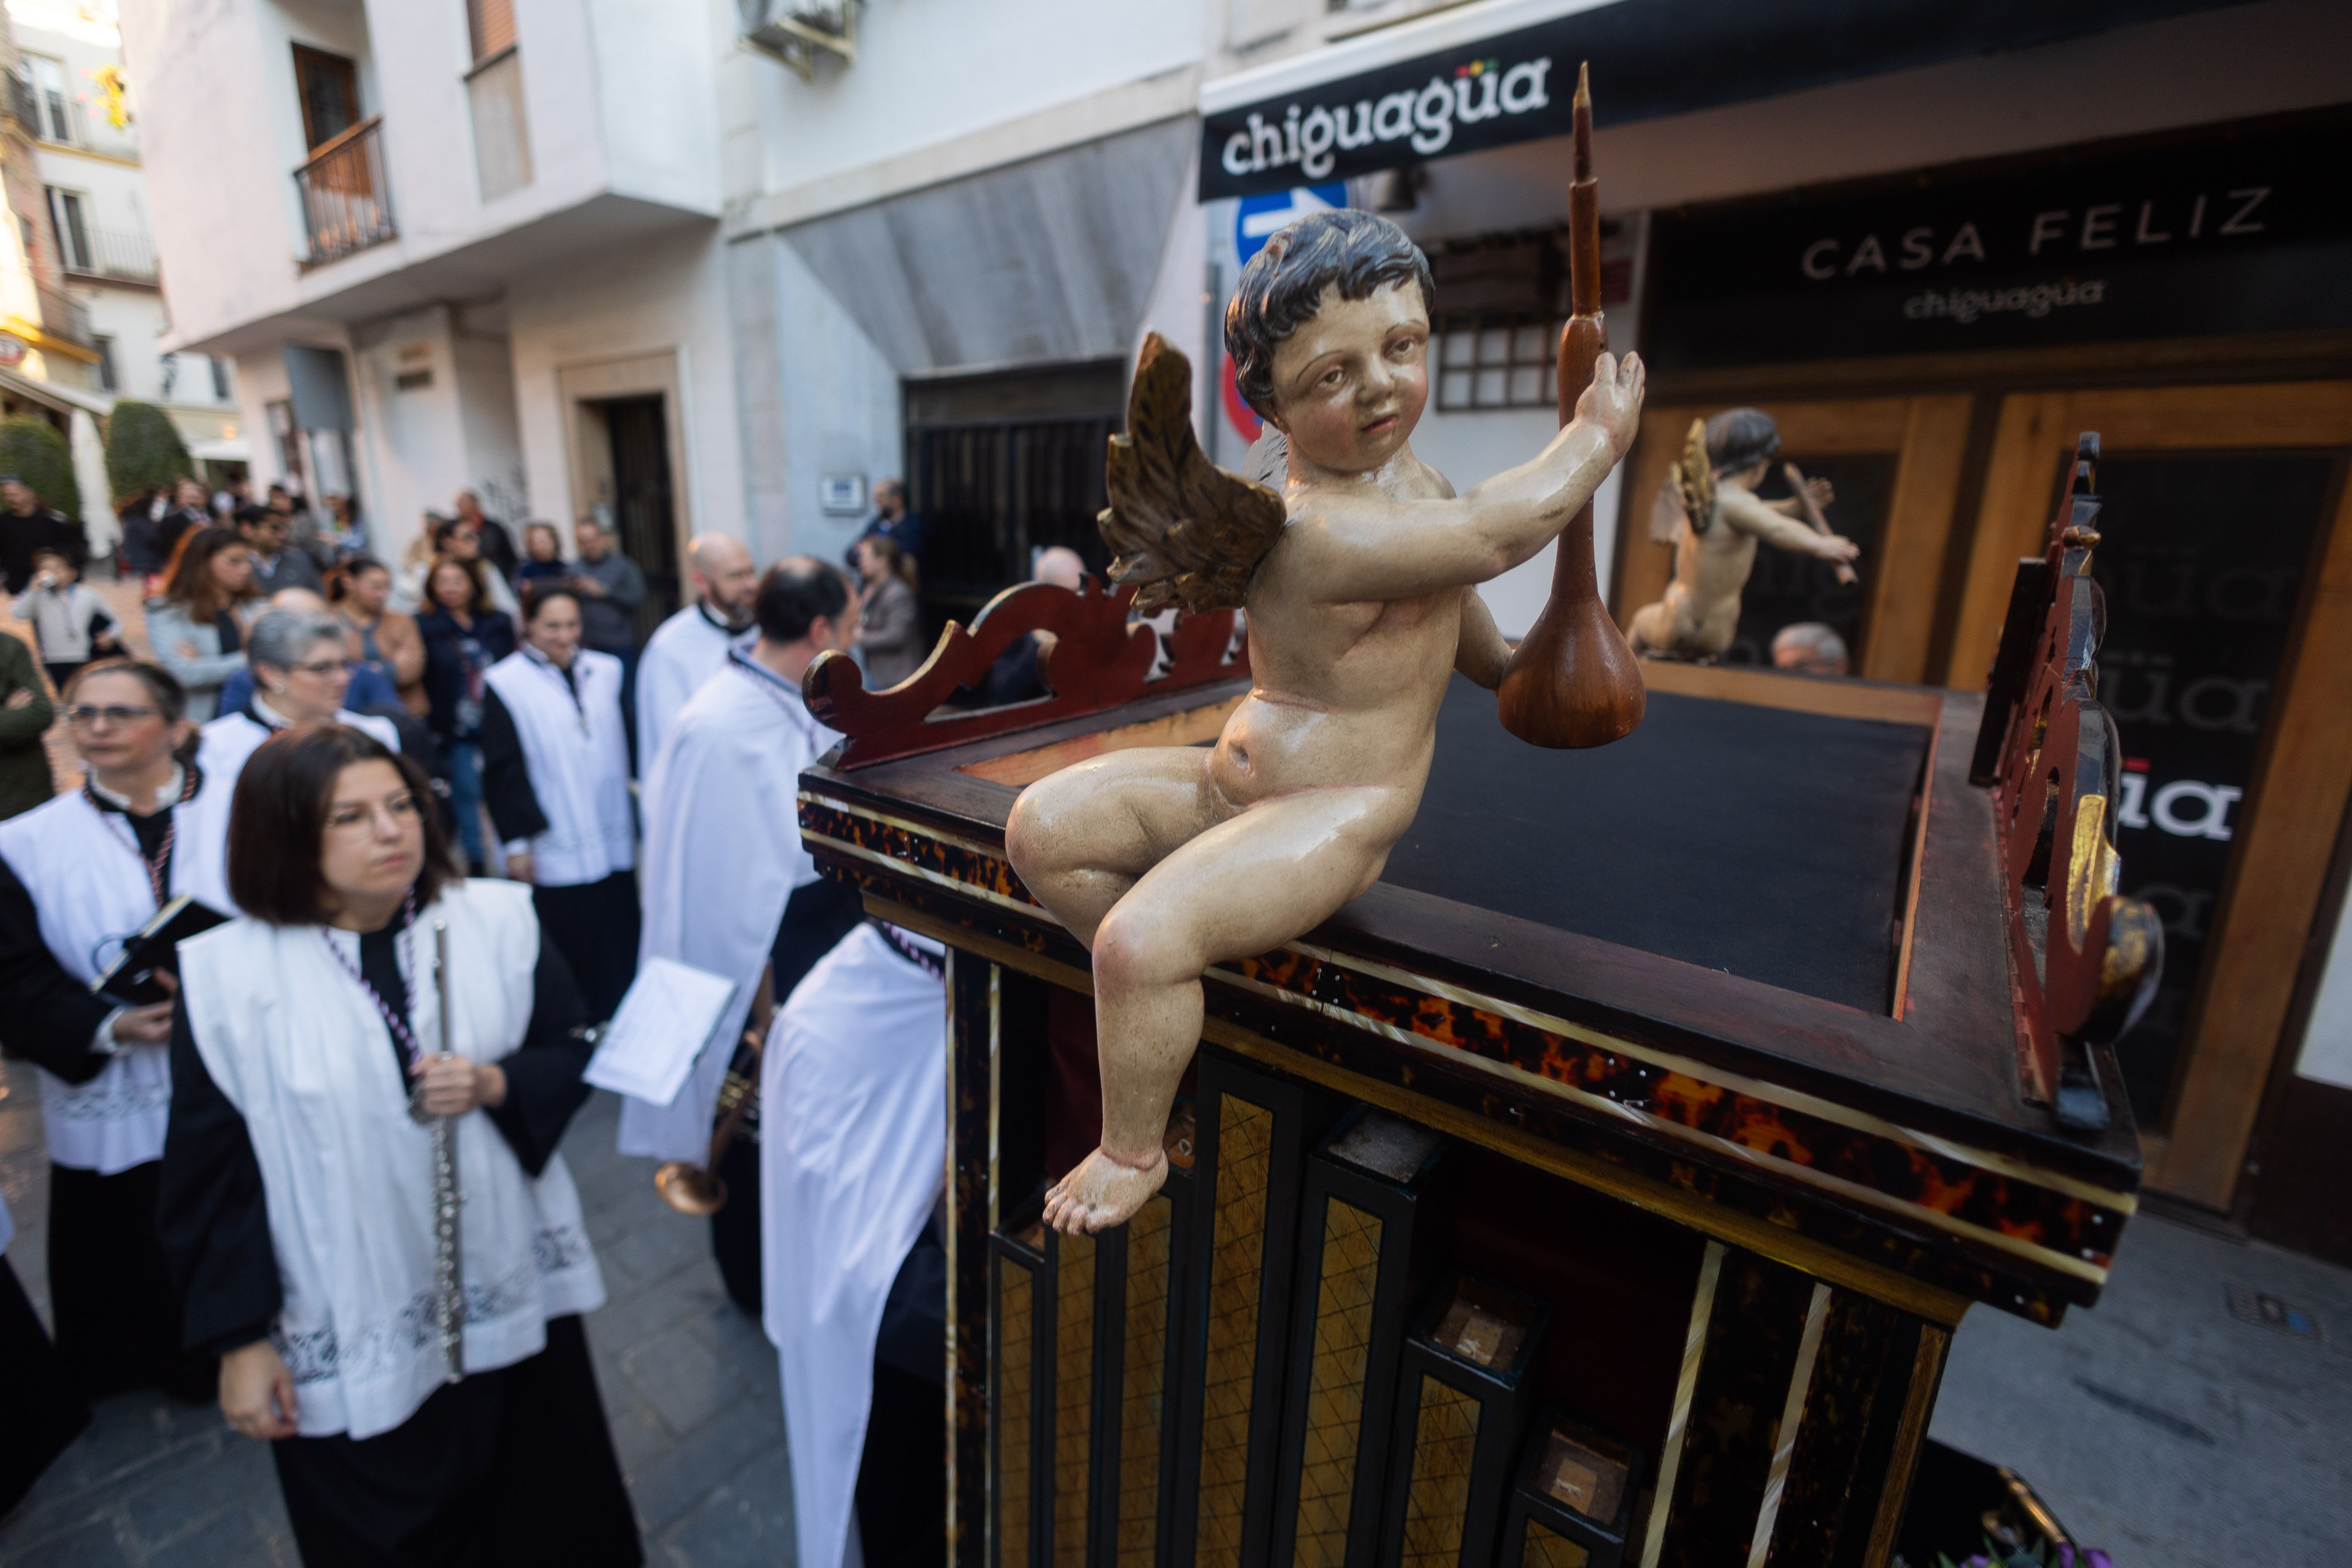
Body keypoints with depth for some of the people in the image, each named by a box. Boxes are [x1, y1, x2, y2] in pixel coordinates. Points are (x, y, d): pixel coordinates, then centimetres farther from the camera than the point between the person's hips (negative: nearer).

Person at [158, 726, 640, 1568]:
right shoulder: (224, 976, -10)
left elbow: (573, 1052, 1)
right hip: (350, 1342, -1)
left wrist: (496, 1084, -19)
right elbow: (211, 1176, -4)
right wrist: (241, 1340, -3)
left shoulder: (498, 920, -7)